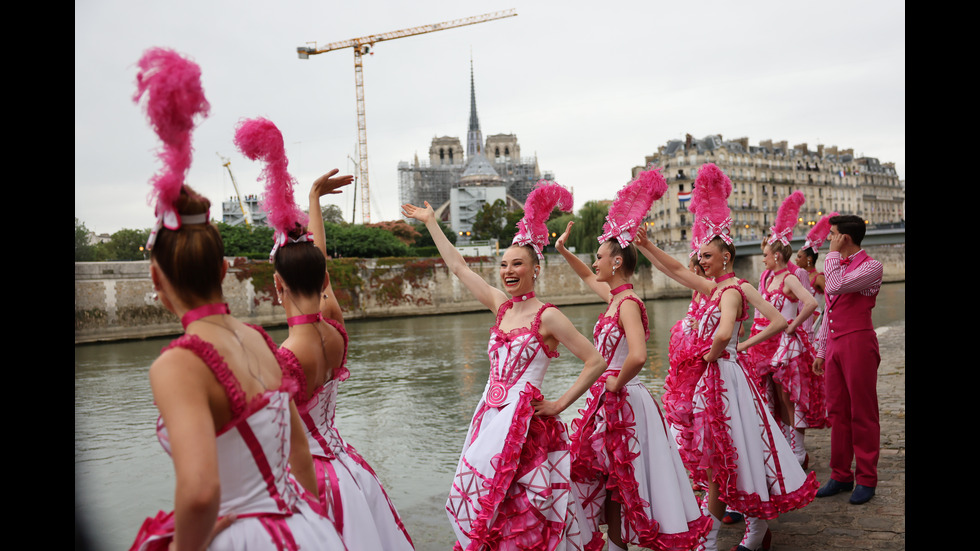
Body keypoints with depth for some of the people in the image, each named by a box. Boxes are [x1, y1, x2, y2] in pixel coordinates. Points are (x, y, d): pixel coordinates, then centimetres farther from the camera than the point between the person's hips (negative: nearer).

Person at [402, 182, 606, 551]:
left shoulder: (547, 317, -10)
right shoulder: (500, 306, 7)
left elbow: (596, 362, -11)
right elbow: (458, 267, 15)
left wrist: (560, 404, -9)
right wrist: (430, 222, 19)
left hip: (525, 420, -6)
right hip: (490, 416, 6)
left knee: (522, 509, 1)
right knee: (482, 501, 11)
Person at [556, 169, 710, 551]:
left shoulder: (628, 303, -20)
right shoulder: (614, 297, 6)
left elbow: (637, 356, -35)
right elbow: (588, 278, 29)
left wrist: (616, 383, -20)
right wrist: (563, 251, 25)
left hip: (622, 400, -9)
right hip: (610, 400, 9)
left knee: (620, 482, 3)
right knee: (611, 482, 18)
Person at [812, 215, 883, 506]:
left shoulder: (871, 266, -7)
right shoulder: (837, 265, 17)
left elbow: (835, 287, -24)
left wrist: (833, 254, -11)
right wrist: (821, 350, 18)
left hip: (858, 342, -7)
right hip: (834, 344, 7)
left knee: (862, 413, 1)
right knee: (838, 412, 10)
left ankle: (866, 479, 12)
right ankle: (841, 475, 18)